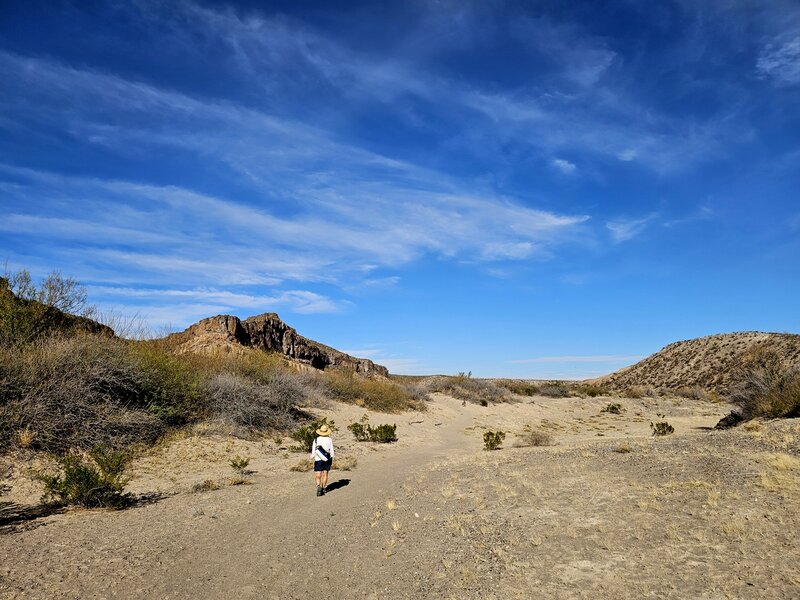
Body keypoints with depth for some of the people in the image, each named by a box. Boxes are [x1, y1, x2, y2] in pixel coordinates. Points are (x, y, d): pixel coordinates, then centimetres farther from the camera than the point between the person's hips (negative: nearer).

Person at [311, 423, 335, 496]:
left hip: (318, 460, -2)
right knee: (325, 474, 18)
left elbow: (313, 452, -7)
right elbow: (332, 451, -3)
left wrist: (312, 457, 11)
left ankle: (319, 486, -26)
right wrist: (332, 459, 10)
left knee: (317, 476, -1)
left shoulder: (316, 440, -9)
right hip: (327, 460, 2)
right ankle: (323, 488, 26)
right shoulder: (329, 440, -5)